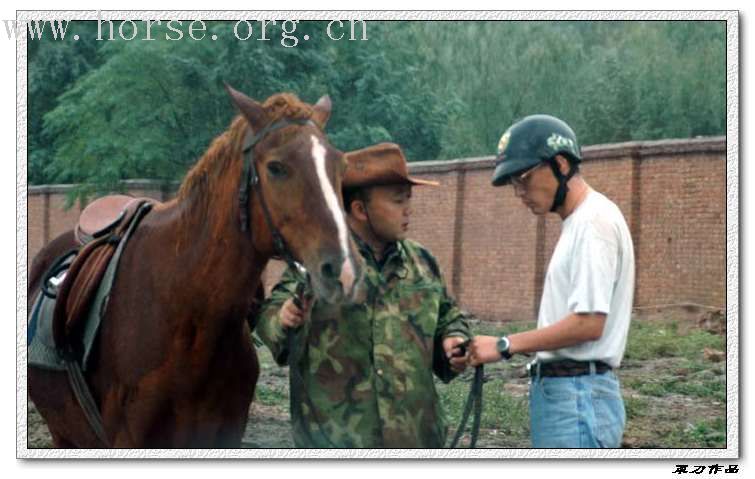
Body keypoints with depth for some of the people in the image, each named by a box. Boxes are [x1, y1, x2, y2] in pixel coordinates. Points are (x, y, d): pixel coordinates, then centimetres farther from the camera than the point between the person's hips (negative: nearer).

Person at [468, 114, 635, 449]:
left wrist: (504, 346, -14)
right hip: (558, 392, 11)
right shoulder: (576, 223, 19)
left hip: (577, 398, -11)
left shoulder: (594, 220, -13)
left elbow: (589, 323, -20)